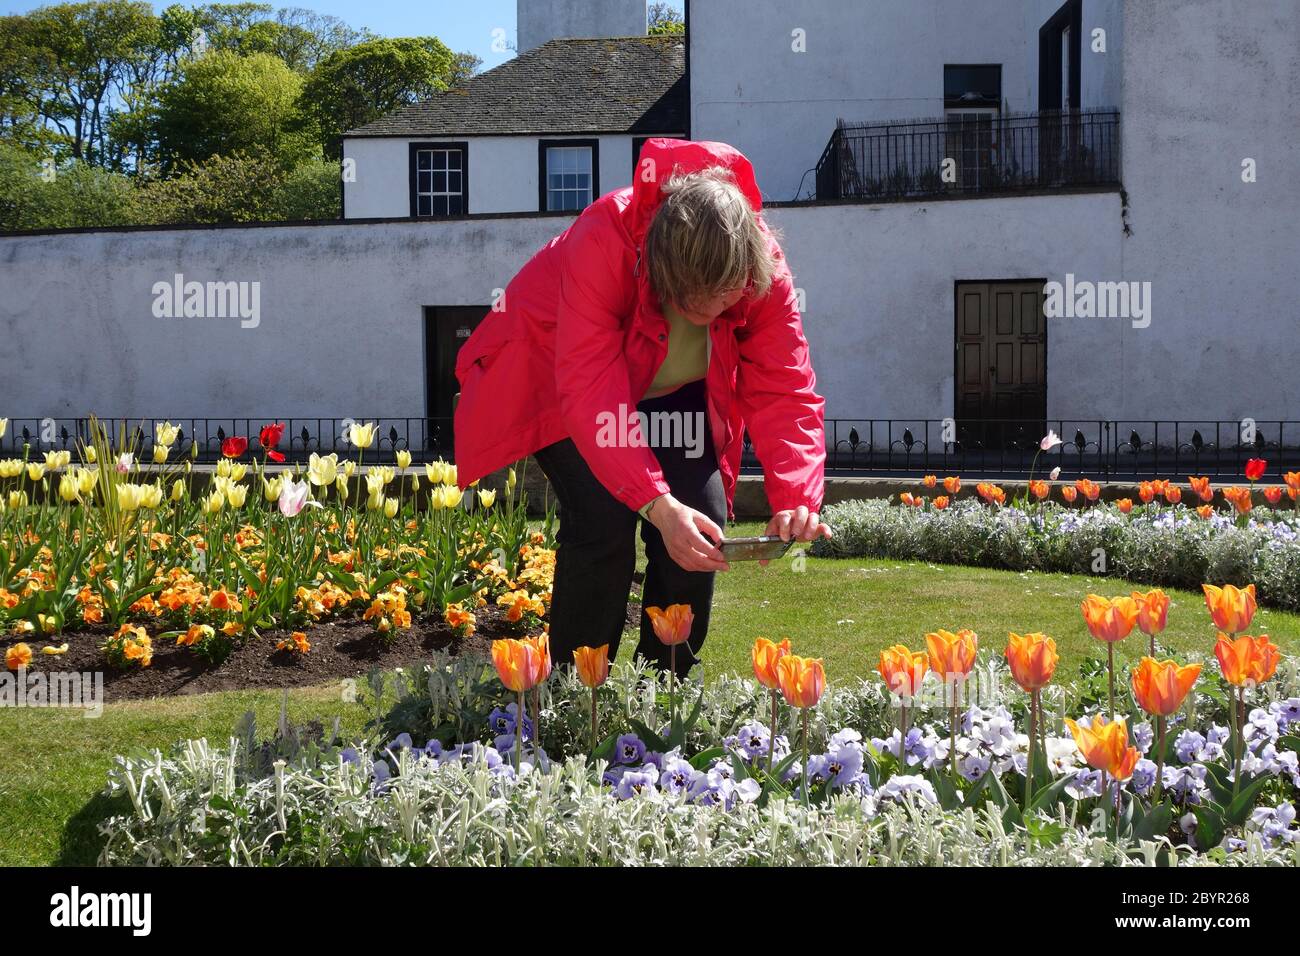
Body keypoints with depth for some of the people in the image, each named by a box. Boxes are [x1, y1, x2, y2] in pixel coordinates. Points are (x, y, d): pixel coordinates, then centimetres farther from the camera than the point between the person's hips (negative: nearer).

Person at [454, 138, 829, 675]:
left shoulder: (764, 269, -28)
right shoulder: (602, 242, -41)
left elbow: (786, 393, -29)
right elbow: (589, 394, -45)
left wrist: (796, 499, -47)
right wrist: (658, 504, -54)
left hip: (670, 389, 4)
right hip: (554, 374, -4)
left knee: (703, 525, -11)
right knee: (605, 517, -23)